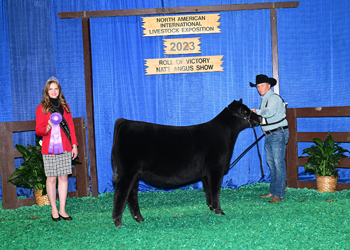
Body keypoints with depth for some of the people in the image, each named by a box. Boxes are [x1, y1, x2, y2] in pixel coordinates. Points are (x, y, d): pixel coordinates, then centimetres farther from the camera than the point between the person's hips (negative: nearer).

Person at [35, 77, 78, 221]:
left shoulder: (64, 106, 12)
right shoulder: (41, 108, 1)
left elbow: (71, 126, 15)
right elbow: (38, 130, -1)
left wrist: (74, 145, 9)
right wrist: (48, 127, -21)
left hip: (65, 148, 3)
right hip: (49, 148, -3)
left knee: (64, 177, 3)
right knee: (51, 178, 0)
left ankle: (62, 210, 9)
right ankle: (54, 210, 11)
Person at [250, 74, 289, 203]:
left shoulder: (274, 98, -13)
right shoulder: (264, 99, 16)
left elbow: (270, 112, -30)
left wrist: (257, 112, -18)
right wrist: (265, 129, 12)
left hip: (278, 134, -9)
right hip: (269, 135, 10)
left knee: (278, 163, -9)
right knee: (271, 163, 11)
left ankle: (279, 194, -8)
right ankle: (273, 191, 18)